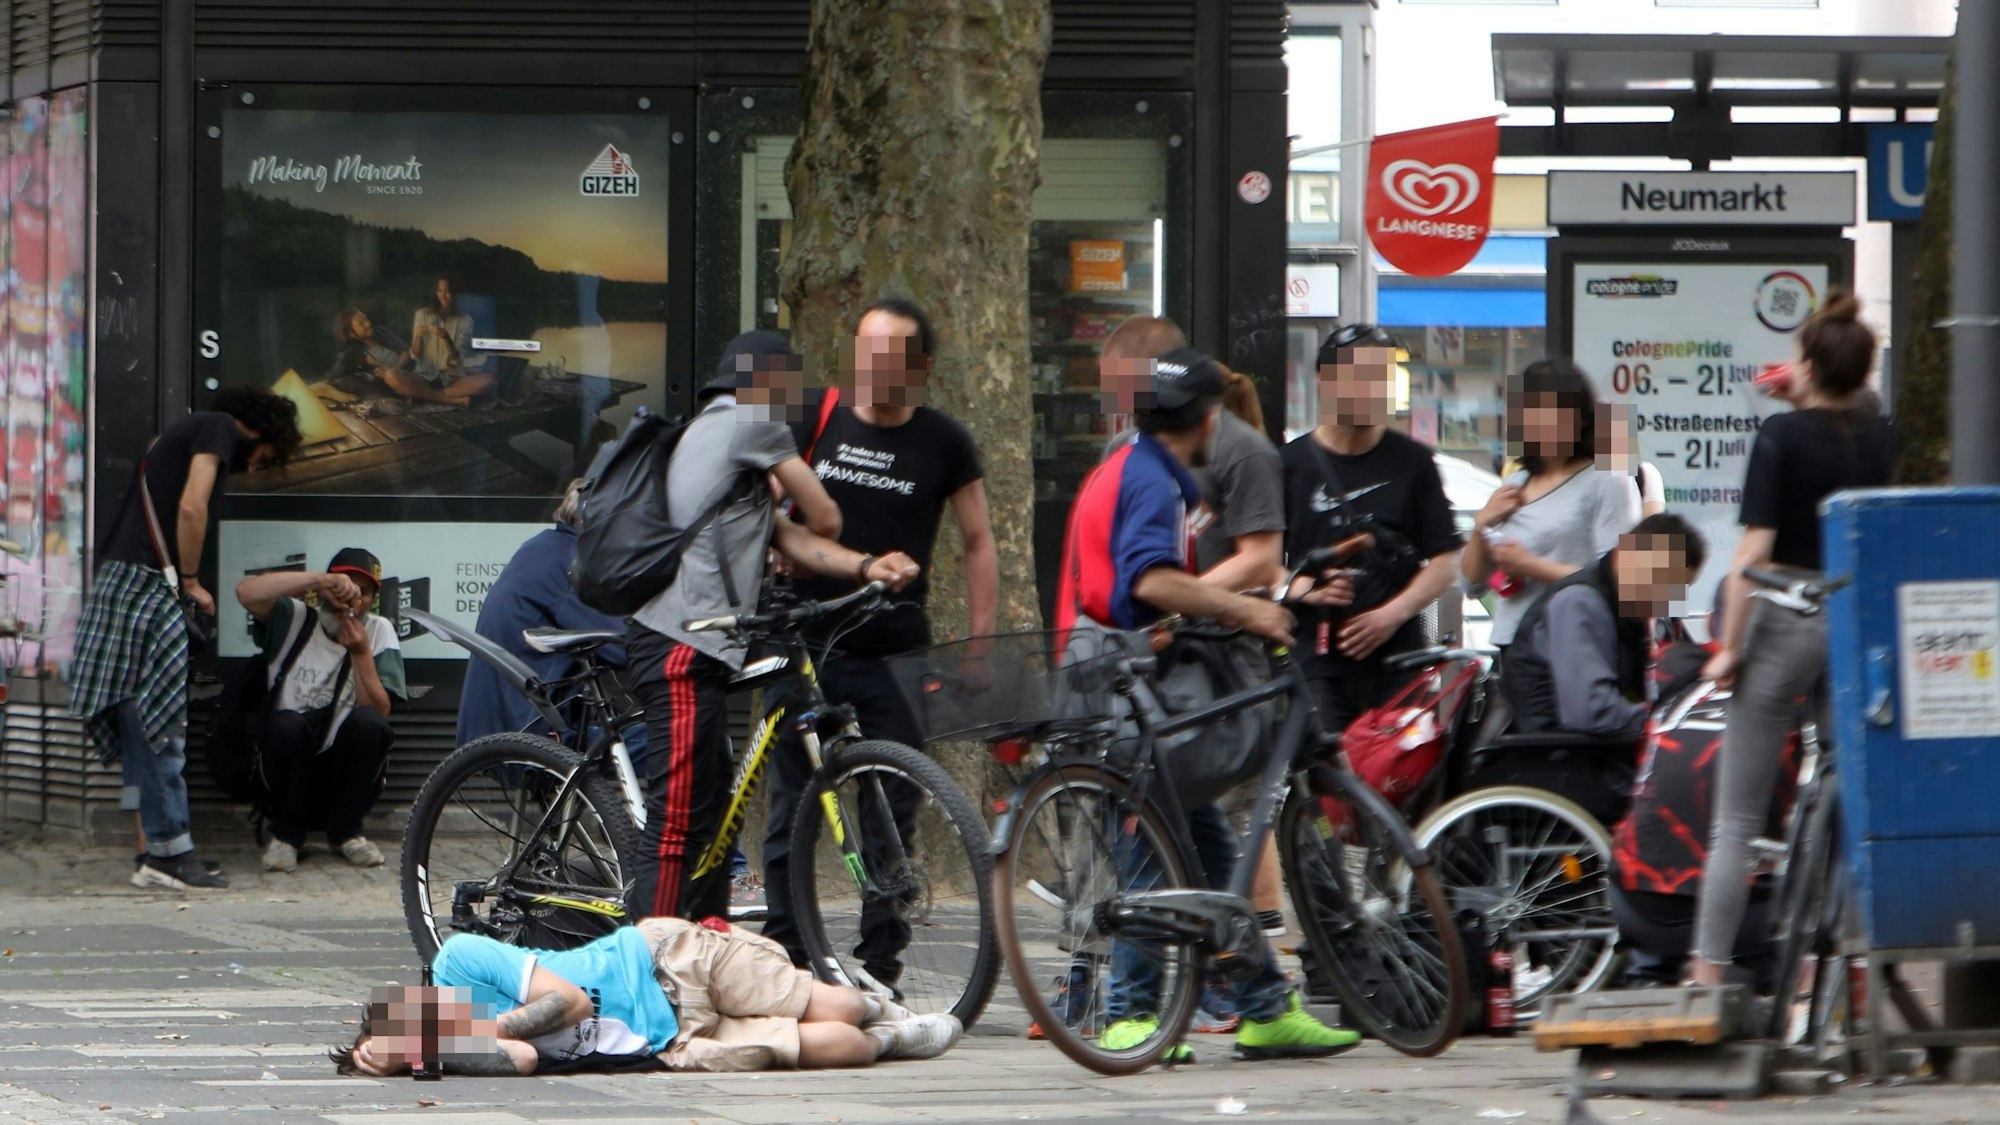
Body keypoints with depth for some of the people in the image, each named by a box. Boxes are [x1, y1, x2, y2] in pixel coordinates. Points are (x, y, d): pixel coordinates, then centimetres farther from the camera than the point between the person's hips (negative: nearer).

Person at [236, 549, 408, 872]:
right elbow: (247, 592, -23)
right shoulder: (295, 620, -1)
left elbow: (380, 712, -9)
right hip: (291, 772, -1)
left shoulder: (378, 631, 2)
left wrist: (360, 653, -21)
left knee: (367, 723, -29)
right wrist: (321, 579, -26)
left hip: (346, 772, 1)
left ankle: (346, 832, -9)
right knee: (284, 725, -33)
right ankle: (286, 834, -10)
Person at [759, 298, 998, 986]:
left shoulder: (942, 442, 3)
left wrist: (980, 646, 2)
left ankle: (880, 967, 7)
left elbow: (978, 546, 8)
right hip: (806, 643, 1)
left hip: (895, 654, -1)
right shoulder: (817, 422, 5)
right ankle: (782, 957, 7)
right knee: (792, 811, 2)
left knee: (893, 817, 0)